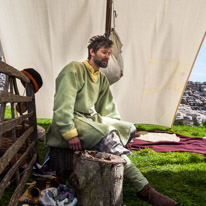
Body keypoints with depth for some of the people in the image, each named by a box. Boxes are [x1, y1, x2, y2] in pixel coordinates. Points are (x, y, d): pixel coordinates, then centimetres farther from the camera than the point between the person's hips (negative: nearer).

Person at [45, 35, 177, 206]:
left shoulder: (102, 79, 14)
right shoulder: (74, 69, -11)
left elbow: (108, 109, 19)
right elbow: (63, 104, -20)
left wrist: (119, 127, 7)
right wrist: (70, 133, -25)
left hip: (92, 119, 9)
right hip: (72, 121, -9)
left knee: (129, 128, -3)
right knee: (107, 134, -31)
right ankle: (144, 189, -25)